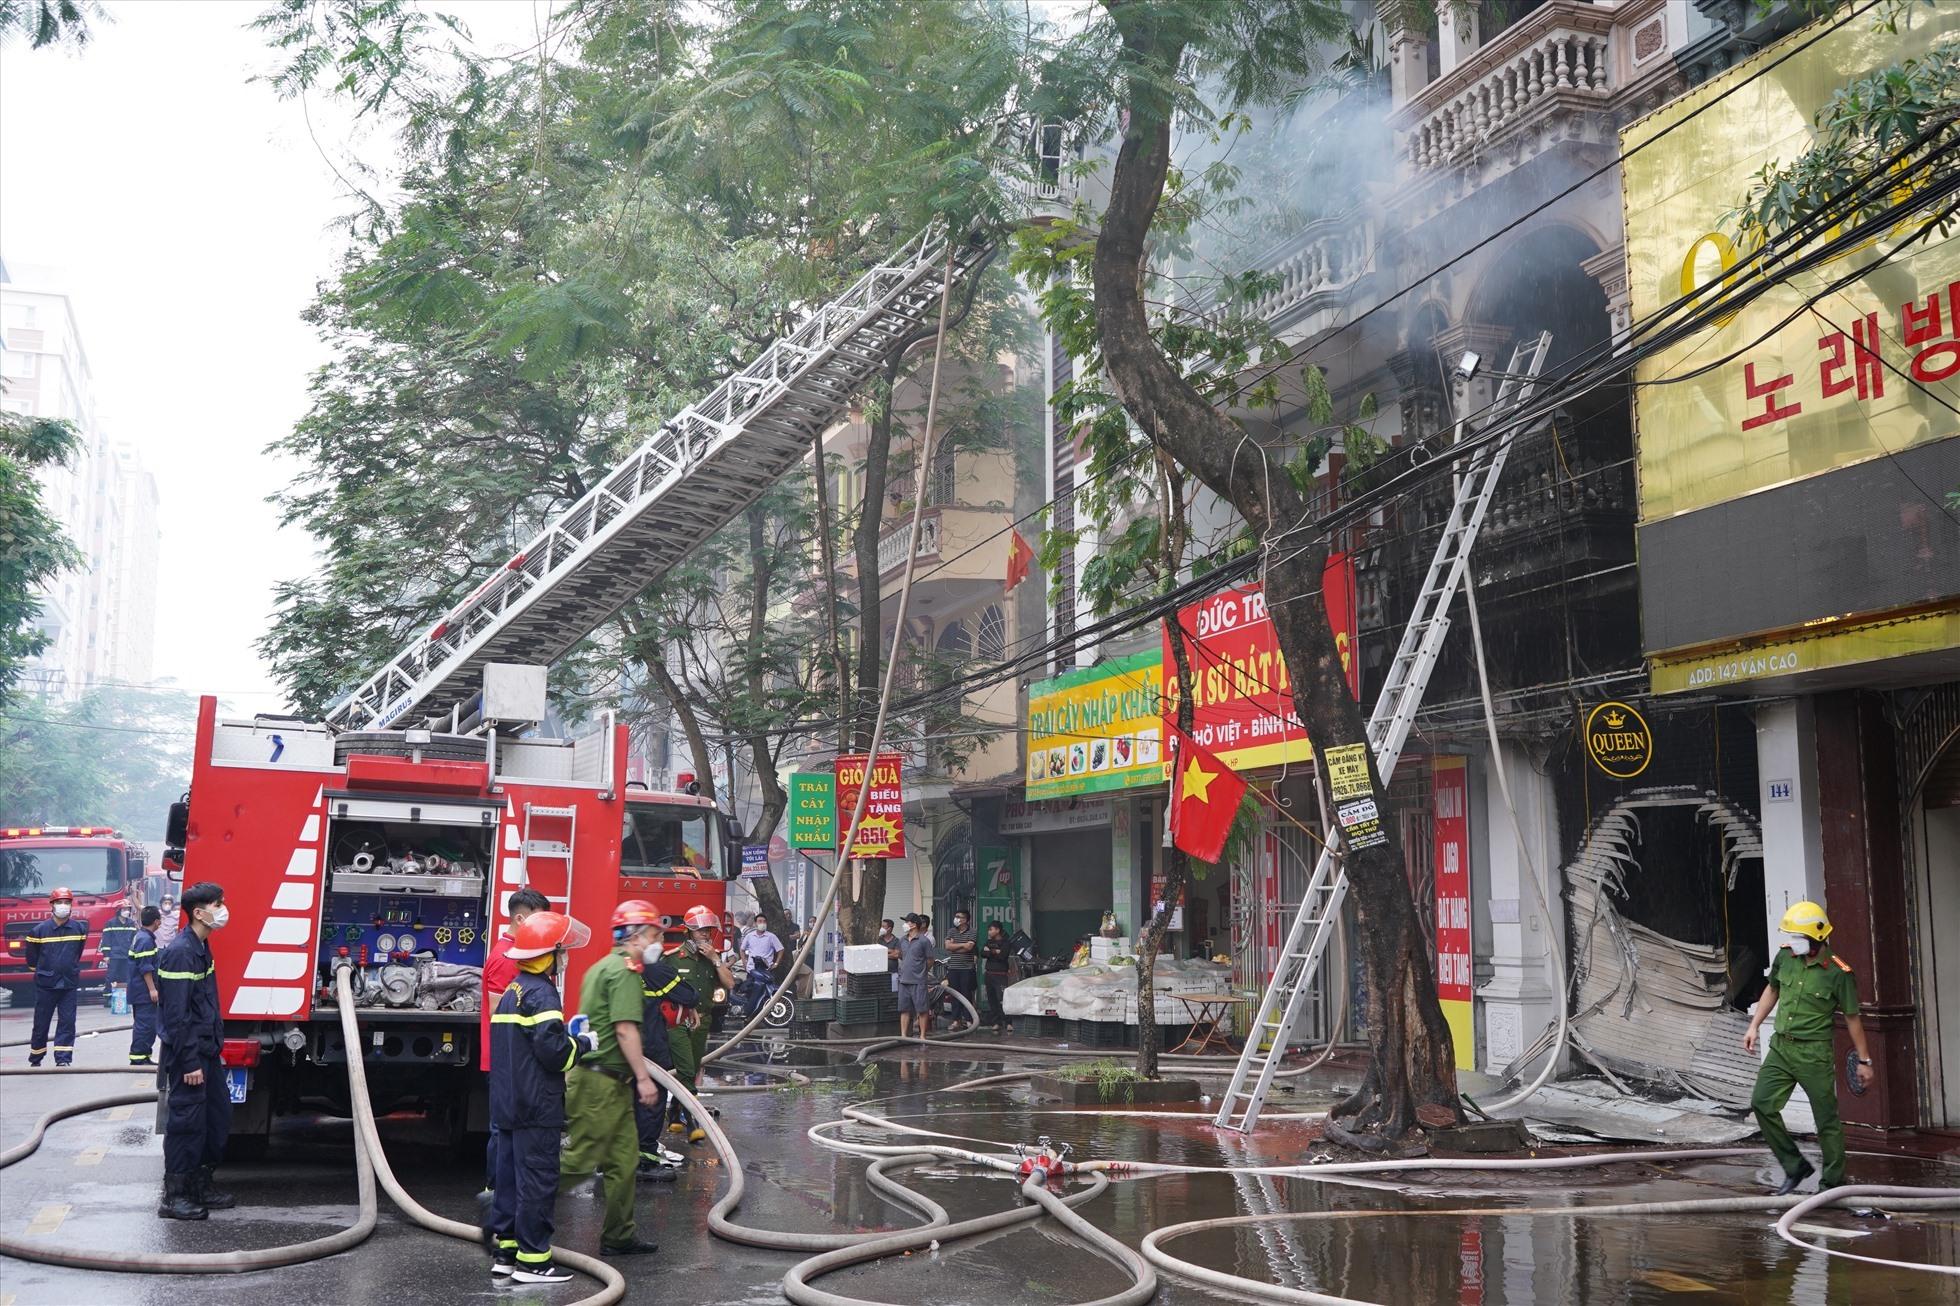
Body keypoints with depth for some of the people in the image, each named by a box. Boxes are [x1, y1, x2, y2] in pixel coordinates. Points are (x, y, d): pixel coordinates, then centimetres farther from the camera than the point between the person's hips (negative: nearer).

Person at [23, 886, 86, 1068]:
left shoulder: (79, 928, 0)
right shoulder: (39, 930, -7)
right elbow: (31, 957, 8)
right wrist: (42, 970, 14)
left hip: (69, 983, 1)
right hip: (45, 984, -1)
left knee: (67, 1021, -3)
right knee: (41, 1023, 8)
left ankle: (63, 1059, -1)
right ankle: (35, 1059, 22)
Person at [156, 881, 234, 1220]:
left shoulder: (201, 948, 12)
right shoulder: (180, 953, -18)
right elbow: (176, 1014, -21)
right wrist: (190, 1063, -21)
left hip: (207, 1052, 10)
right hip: (189, 1055, -10)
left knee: (218, 1116, 14)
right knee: (186, 1121, -3)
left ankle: (201, 1186, 24)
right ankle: (174, 1197, 5)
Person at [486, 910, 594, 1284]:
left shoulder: (512, 991, 14)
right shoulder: (542, 994, -17)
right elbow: (553, 1051, -23)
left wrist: (569, 1038, 16)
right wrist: (585, 1045, -6)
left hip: (508, 1103, 10)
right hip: (537, 1108, -10)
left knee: (510, 1176, 14)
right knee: (538, 1180, -5)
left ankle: (505, 1249, 21)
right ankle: (532, 1260, -2)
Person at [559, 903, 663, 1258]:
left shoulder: (603, 966, 18)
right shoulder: (624, 970, -14)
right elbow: (625, 1029, -21)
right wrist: (643, 1078, -19)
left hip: (610, 1082, 11)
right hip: (601, 1082, -11)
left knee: (624, 1158, 13)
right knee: (579, 1160, -7)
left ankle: (619, 1236, 18)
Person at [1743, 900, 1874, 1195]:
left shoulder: (1838, 972, -14)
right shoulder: (1785, 957, 1)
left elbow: (1852, 1018, -6)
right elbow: (1772, 991, 18)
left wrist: (1864, 1060, -1)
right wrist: (1754, 1027, 12)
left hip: (1814, 1054, -5)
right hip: (1781, 1046, 5)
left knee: (1827, 1119, 3)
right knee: (1762, 1103, -2)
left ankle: (1833, 1182, 16)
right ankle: (1794, 1167, 12)